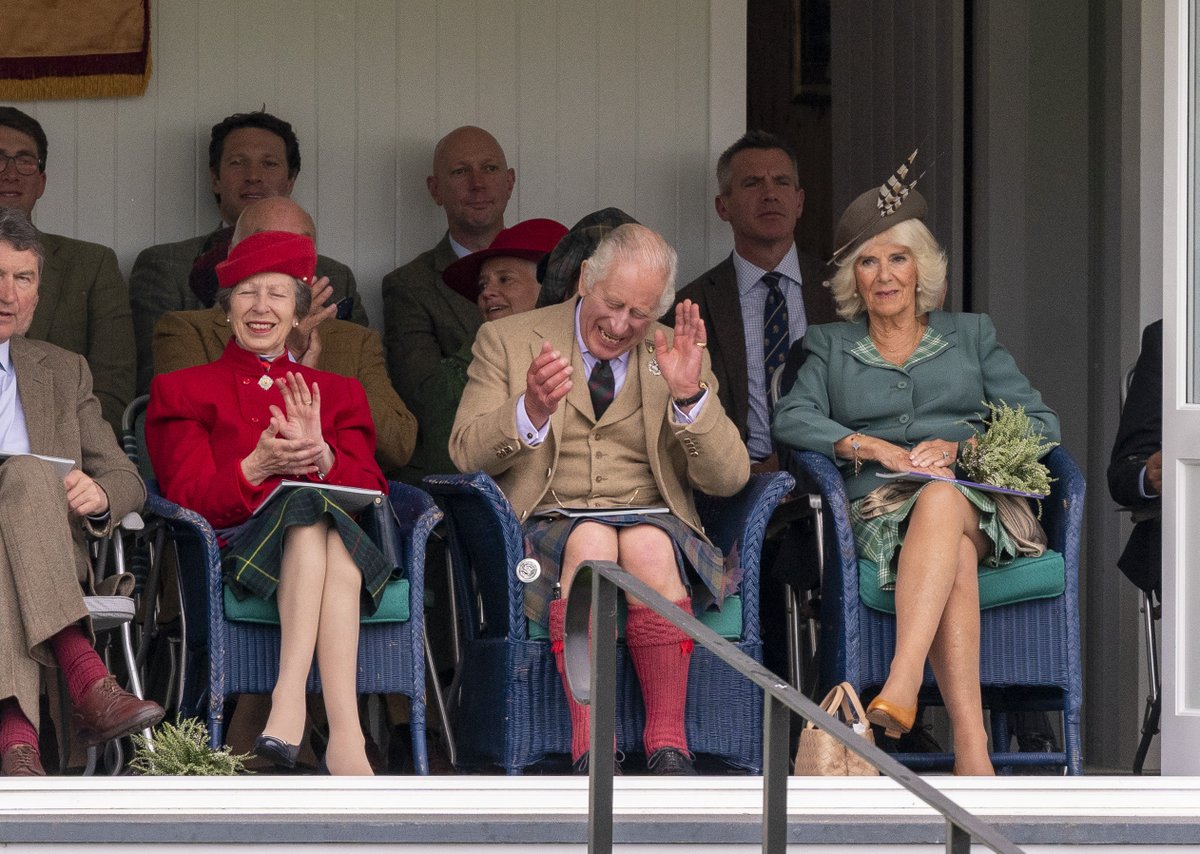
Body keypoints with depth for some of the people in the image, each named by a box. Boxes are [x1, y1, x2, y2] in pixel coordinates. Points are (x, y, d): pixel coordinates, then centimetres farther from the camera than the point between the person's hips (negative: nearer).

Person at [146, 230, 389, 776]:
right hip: (238, 551, -2)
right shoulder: (184, 392, 19)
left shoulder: (337, 394, 25)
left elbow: (372, 494, 10)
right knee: (306, 505, -37)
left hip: (340, 542, 2)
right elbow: (189, 500, 5)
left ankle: (290, 700, -53)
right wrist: (255, 469, -15)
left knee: (318, 516, -37)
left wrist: (321, 456, -12)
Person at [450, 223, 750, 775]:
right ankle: (588, 745, -35)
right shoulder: (508, 341, 9)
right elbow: (466, 453, -2)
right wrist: (531, 410, -22)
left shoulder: (678, 356, 12)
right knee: (590, 541, -36)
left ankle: (668, 743, -31)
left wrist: (690, 396, -14)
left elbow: (728, 479, 3)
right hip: (549, 526, -1)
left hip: (655, 526, 1)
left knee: (647, 546, -35)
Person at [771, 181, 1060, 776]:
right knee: (953, 560, -38)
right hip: (881, 510, 0)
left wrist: (960, 446, -5)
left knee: (940, 501, -40)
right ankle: (971, 748, -54)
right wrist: (874, 448, -12)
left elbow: (1040, 424, 14)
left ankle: (901, 684, -59)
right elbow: (792, 418, 4)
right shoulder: (830, 347, 24)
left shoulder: (971, 336, 24)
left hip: (977, 501, 0)